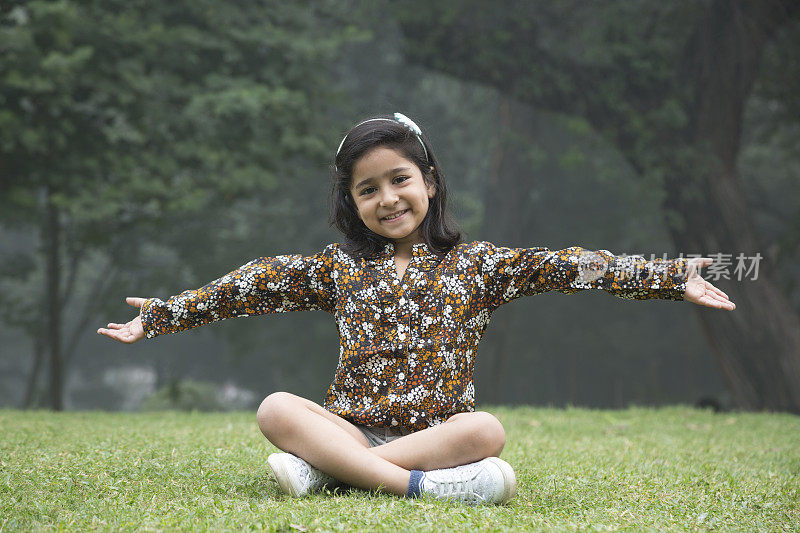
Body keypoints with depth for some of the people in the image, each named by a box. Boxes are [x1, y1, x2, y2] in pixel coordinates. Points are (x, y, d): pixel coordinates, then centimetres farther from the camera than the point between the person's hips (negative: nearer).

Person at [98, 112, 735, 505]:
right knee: (276, 408, -25)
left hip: (440, 429, -1)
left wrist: (673, 276, -7)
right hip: (350, 426, 1)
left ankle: (324, 468, -32)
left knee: (486, 430, -33)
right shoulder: (340, 268, 11)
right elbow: (253, 285, 10)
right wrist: (159, 316, 9)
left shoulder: (475, 264, 6)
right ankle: (424, 485, -40)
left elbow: (566, 266, -1)